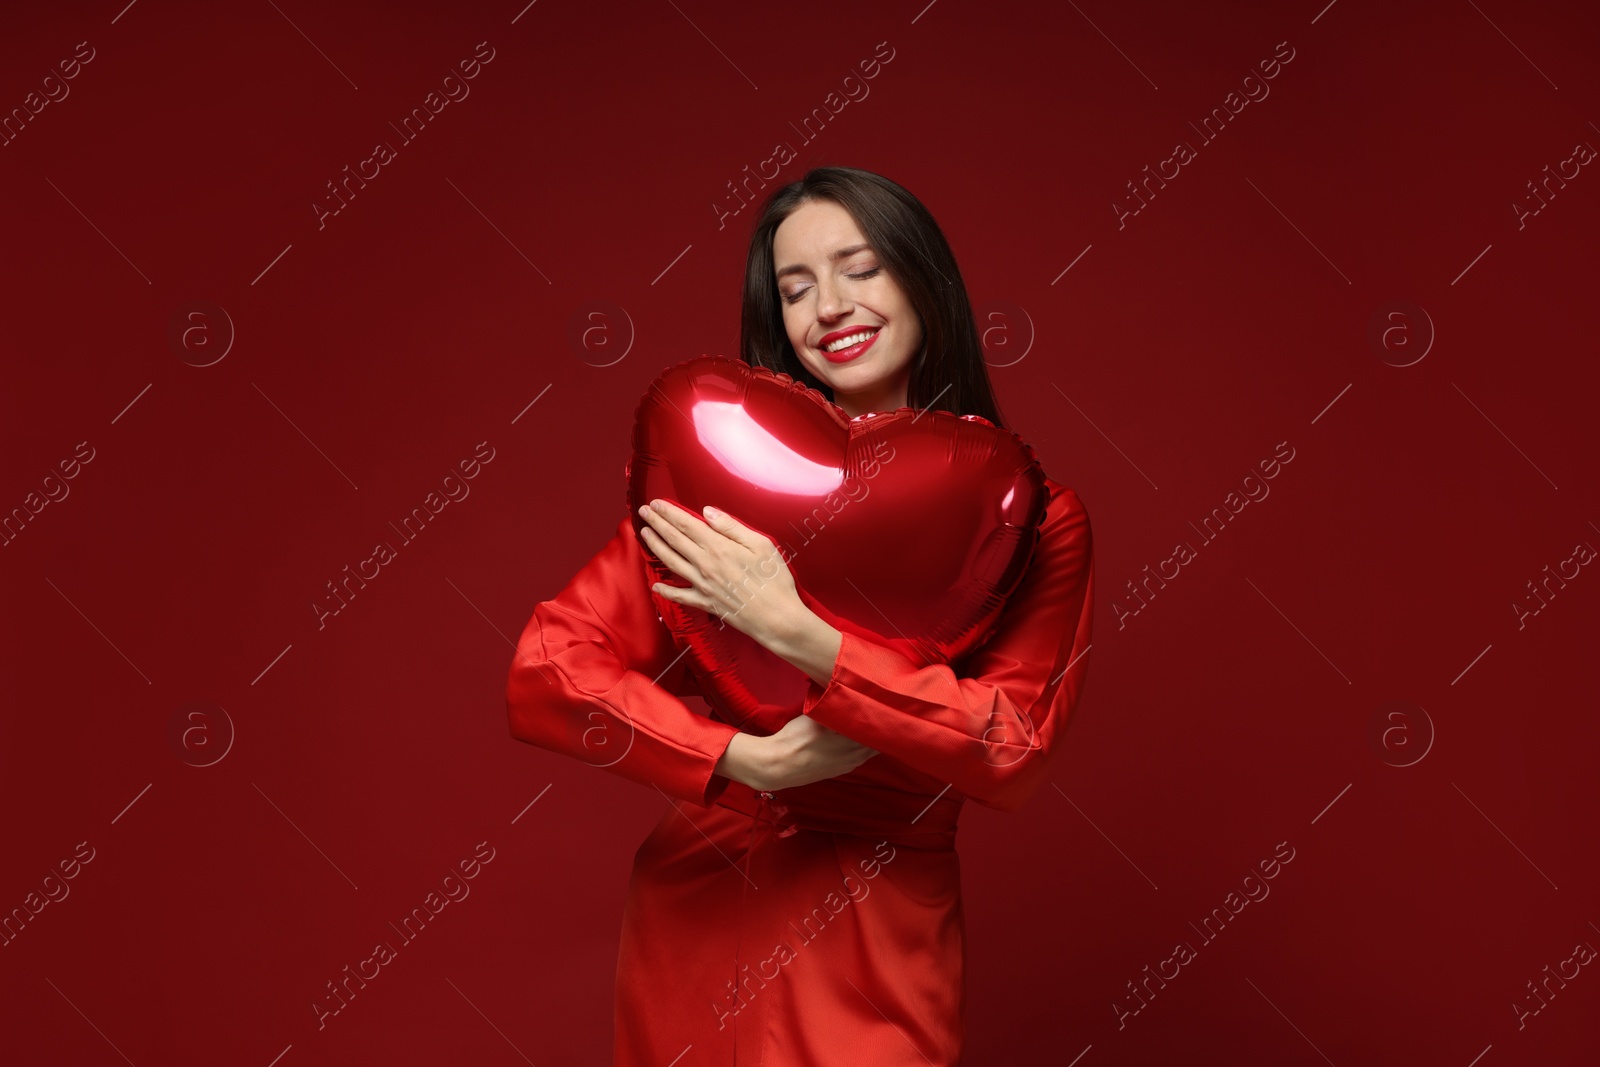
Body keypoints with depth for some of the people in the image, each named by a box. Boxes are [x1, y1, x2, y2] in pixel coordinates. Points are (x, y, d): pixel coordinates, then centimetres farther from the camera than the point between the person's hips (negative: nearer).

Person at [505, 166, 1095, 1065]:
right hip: (695, 913, 2)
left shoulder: (1035, 517, -7)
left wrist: (798, 637, -26)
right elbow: (544, 677, -11)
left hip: (880, 949, -2)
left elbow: (1015, 757, -18)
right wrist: (745, 760, -22)